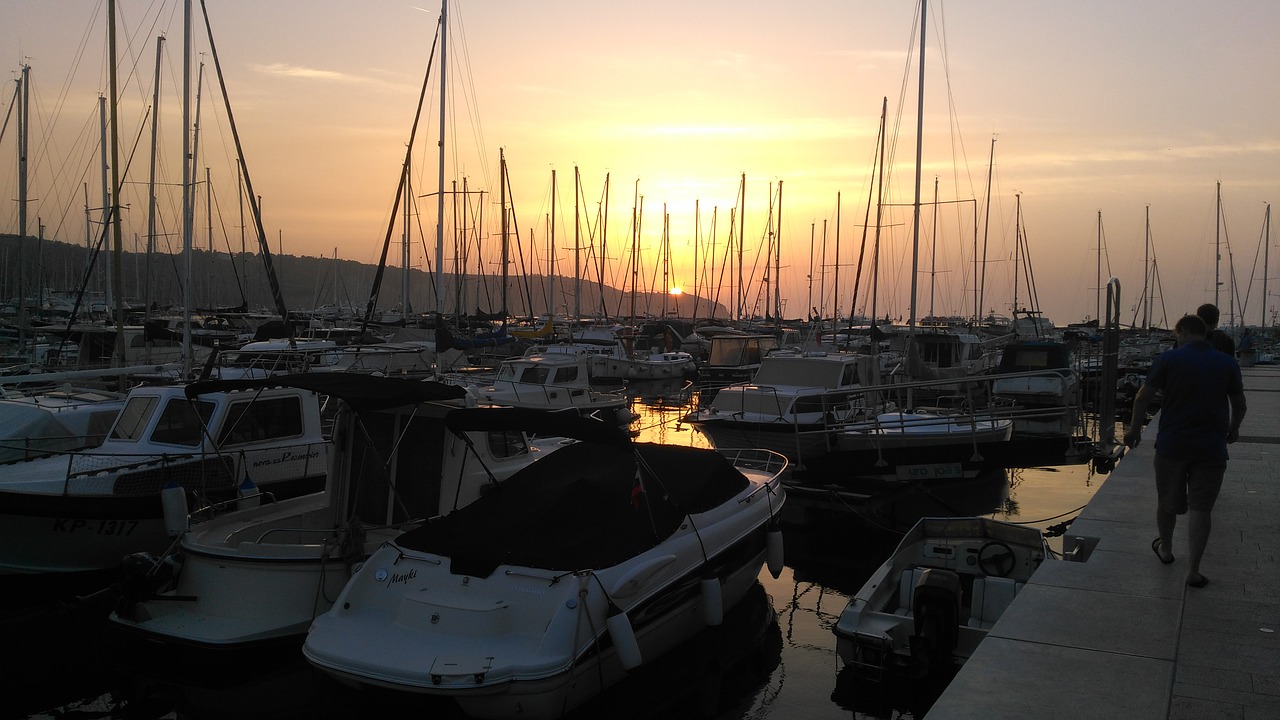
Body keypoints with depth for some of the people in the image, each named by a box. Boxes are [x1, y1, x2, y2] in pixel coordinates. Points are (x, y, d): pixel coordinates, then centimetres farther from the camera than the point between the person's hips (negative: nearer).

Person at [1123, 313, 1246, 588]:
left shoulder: (1168, 359, -6)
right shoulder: (1228, 364, 3)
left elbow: (1143, 397, -6)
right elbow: (1239, 405, 12)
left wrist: (1134, 429, 7)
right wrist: (1233, 430, 30)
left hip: (1171, 445, -1)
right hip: (1211, 448, 1)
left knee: (1167, 502, 17)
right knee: (1200, 508, 5)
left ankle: (1166, 549, 37)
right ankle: (1193, 571, 4)